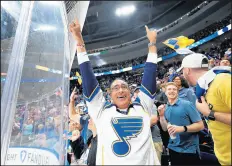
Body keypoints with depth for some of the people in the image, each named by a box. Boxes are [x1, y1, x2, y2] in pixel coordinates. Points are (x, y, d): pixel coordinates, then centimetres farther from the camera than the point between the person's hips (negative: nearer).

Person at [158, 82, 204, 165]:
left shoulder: (187, 104, -13)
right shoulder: (165, 108, 2)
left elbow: (200, 125, -13)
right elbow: (165, 128, 4)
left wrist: (182, 128, -27)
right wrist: (161, 115, -11)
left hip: (189, 149, -4)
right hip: (173, 148, 5)